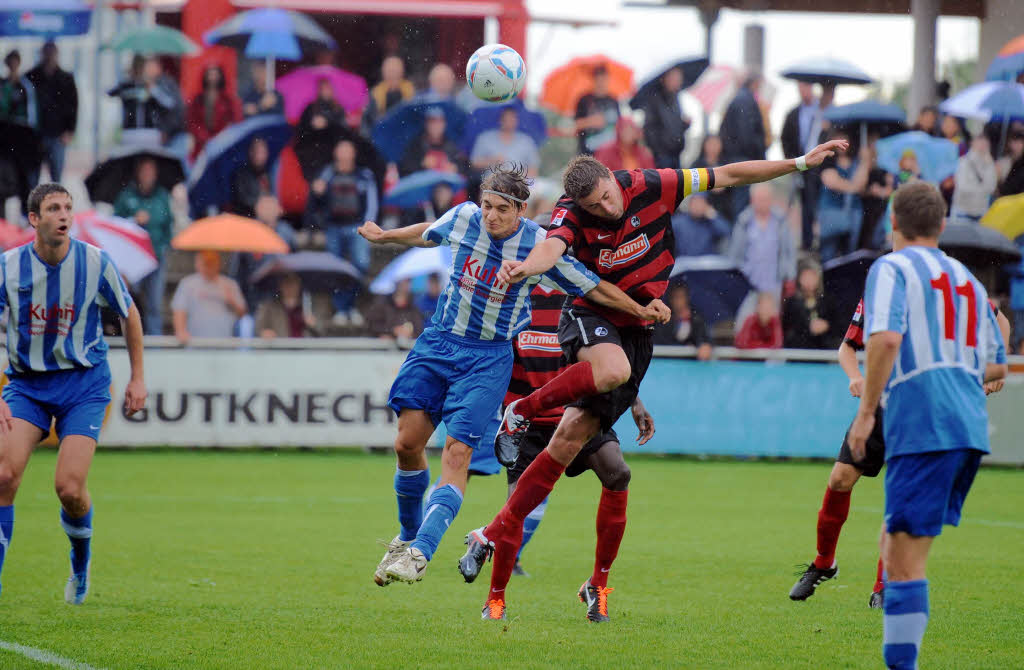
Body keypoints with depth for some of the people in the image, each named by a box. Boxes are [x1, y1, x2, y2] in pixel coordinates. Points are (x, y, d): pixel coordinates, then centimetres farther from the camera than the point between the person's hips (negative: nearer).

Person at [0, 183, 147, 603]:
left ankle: (81, 556, 19)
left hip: (83, 383, -1)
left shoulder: (95, 263, -9)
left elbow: (129, 315, 8)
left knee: (69, 488, -14)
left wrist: (137, 378, 11)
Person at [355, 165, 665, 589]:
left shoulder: (539, 246, -12)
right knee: (408, 442, -4)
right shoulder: (462, 219, -4)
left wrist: (641, 311, -5)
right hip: (438, 342, 3)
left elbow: (592, 288, 0)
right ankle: (408, 536, 20)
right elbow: (426, 235, 20)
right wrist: (383, 237, 34)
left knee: (457, 452, -17)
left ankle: (420, 553, -23)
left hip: (489, 358, -3)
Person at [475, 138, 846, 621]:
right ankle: (522, 409, -17)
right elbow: (551, 248, -37)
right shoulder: (572, 215, -15)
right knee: (614, 370, -39)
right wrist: (526, 267, -62)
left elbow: (728, 175, -1)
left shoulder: (651, 188, -9)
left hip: (636, 330, 3)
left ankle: (501, 531, 0)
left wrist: (800, 163, -1)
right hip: (590, 318, -3)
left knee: (569, 441, -3)